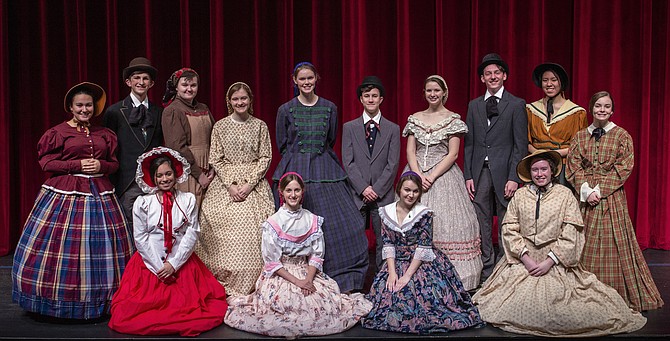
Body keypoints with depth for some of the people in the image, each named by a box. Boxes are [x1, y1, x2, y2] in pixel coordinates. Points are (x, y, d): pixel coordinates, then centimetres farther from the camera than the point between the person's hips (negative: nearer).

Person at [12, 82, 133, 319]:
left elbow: (114, 163, 15)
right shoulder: (58, 132, 2)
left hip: (99, 194, 4)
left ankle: (98, 300, 13)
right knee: (62, 247, -3)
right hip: (65, 194, -3)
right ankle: (61, 299, 10)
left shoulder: (104, 134, 13)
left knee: (100, 249, 3)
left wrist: (101, 165, -6)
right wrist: (77, 165, -12)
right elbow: (46, 162, -2)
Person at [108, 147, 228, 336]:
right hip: (150, 263, 0)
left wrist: (173, 264, -11)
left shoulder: (188, 200, 3)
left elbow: (192, 234, -2)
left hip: (181, 263, 1)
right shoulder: (142, 203, 0)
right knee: (126, 315, -14)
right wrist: (159, 267, -10)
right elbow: (140, 238, -3)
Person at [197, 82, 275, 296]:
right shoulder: (220, 126, 5)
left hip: (254, 185, 0)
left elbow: (265, 158, 3)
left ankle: (251, 284, -2)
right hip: (225, 184, 0)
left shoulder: (260, 126, 6)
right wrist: (231, 184, -9)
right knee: (225, 229, -9)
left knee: (252, 230, -10)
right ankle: (226, 284, 0)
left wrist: (249, 184, -9)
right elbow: (216, 160, 3)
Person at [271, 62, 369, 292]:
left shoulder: (329, 108, 7)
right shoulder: (286, 110, 3)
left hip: (325, 171, 1)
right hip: (294, 172, -1)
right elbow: (282, 145, 9)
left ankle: (343, 281, 6)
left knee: (341, 223, -5)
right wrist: (299, 159, 11)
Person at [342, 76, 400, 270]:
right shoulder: (349, 128, 8)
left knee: (383, 241, 3)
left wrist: (377, 190, -9)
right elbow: (348, 162, 0)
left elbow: (393, 164, 0)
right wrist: (363, 188, -10)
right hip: (357, 194, 0)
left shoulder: (393, 129, 7)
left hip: (383, 194, 0)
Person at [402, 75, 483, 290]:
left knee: (443, 222, -8)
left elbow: (452, 155, -4)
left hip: (443, 175, -3)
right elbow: (410, 152, 5)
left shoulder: (453, 119, 2)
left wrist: (432, 177, -14)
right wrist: (419, 175, -11)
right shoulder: (415, 119, 11)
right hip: (416, 174, 3)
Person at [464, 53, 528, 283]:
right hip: (479, 173, 4)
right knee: (482, 227, 6)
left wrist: (514, 177, -11)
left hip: (504, 173, -3)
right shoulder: (474, 105, 13)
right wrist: (468, 175, 4)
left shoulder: (516, 105, 1)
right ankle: (487, 274, 15)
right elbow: (469, 143, 11)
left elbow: (521, 145, -3)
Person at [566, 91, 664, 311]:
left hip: (611, 198, -2)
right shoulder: (580, 137, 10)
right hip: (585, 198, 2)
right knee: (585, 243, 3)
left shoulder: (621, 136, 3)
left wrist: (600, 190, -13)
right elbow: (573, 168, 3)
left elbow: (624, 168, -4)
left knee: (615, 243, -3)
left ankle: (615, 297, 7)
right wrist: (586, 190, -11)